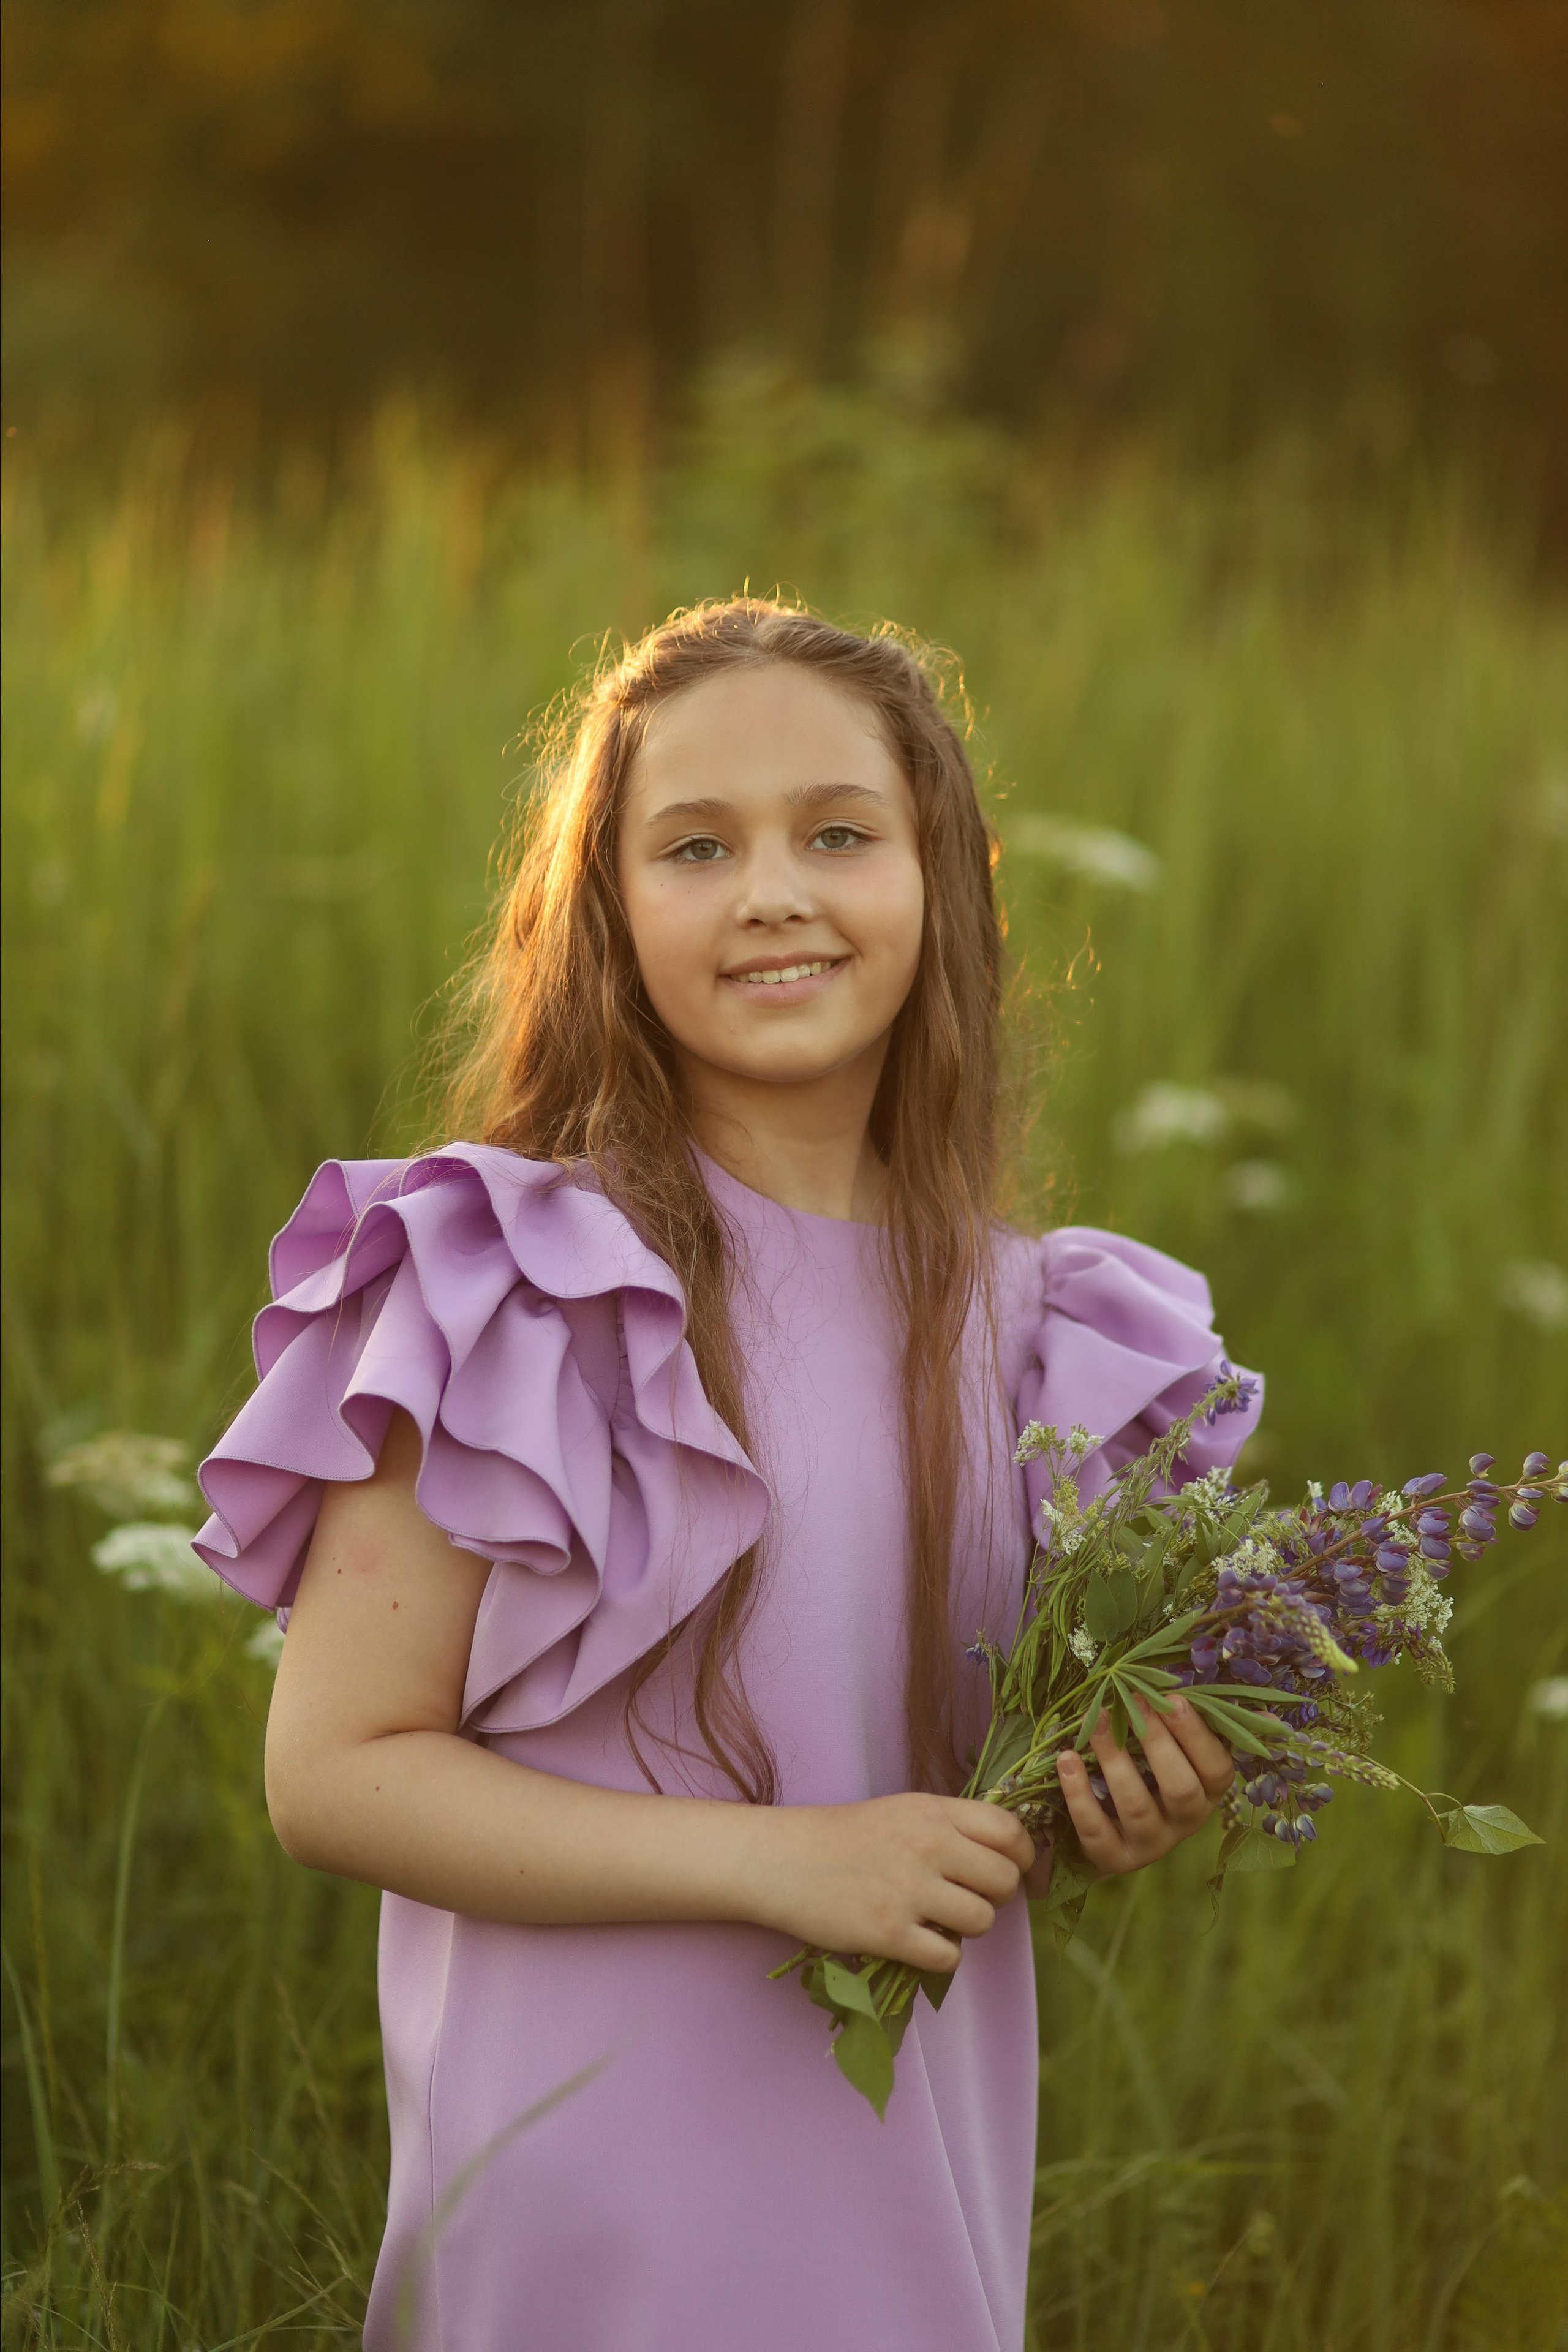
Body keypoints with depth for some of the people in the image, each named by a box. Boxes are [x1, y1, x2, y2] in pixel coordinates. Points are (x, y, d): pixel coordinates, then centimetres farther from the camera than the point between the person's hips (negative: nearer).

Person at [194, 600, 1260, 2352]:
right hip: (590, 2190, -5)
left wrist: (1126, 1812, -5)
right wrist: (782, 1862, -21)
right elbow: (332, 1767, -14)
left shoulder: (1011, 1330, 4)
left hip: (917, 2194, 5)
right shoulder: (516, 1289, -12)